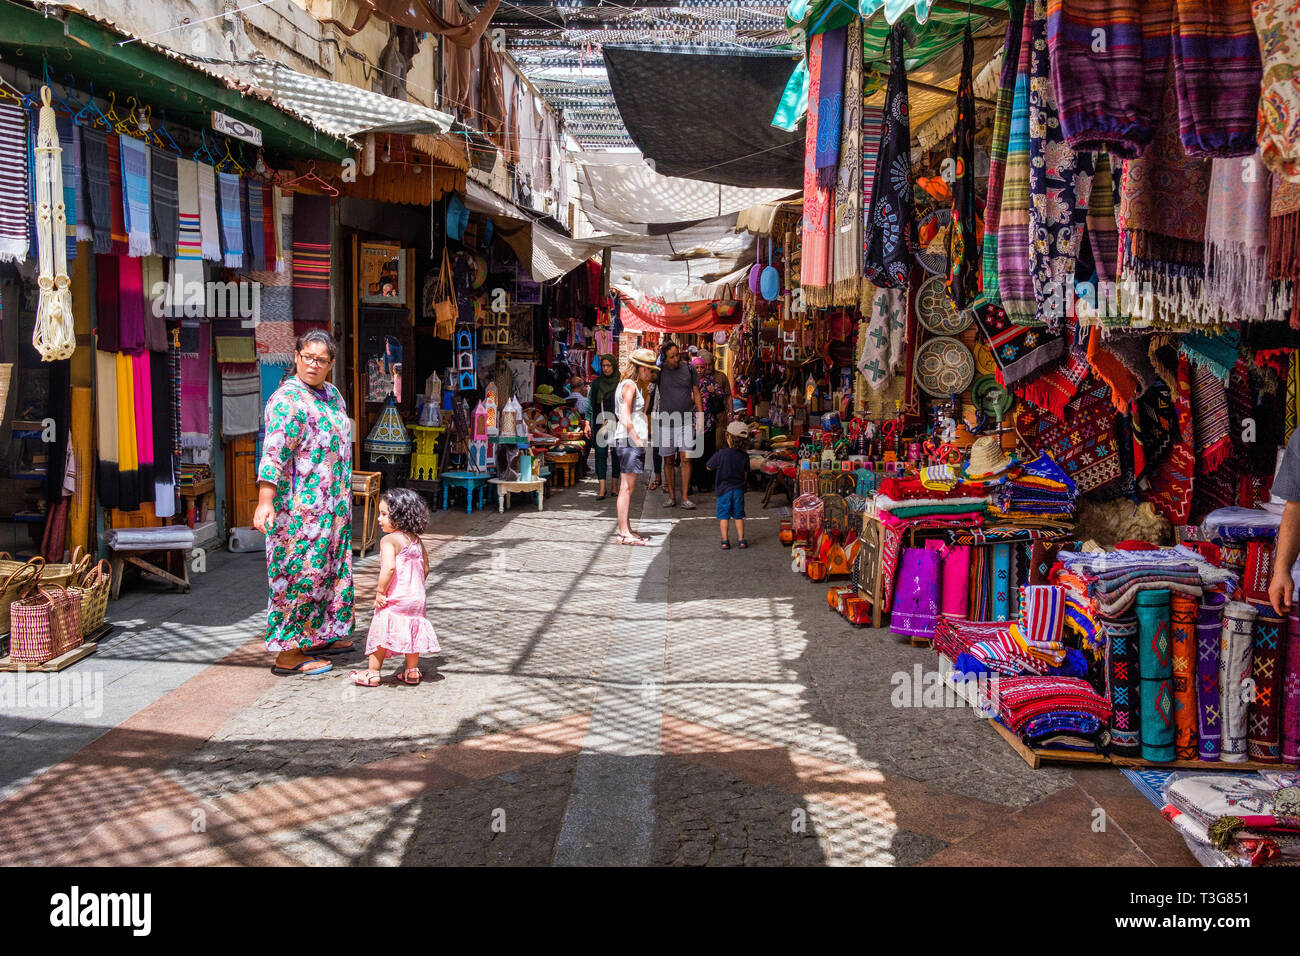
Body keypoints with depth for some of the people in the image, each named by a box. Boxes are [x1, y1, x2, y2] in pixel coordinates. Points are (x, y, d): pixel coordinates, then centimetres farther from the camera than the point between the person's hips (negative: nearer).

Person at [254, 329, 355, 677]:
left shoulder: (332, 394, 12)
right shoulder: (287, 399, -15)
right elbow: (273, 451, -26)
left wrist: (344, 498, 26)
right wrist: (265, 500, -36)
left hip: (332, 506, 9)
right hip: (300, 506, -9)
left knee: (329, 568, 16)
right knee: (300, 572, -4)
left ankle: (320, 636, 30)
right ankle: (289, 653, 4)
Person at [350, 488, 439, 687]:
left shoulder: (389, 540, -15)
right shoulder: (416, 540, 6)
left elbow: (389, 568, -28)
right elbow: (425, 569, 12)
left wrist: (380, 591, -19)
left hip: (394, 599, -6)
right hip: (416, 597, 6)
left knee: (381, 632, 6)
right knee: (411, 632, 16)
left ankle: (372, 674, 14)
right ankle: (412, 672, 24)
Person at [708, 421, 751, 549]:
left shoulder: (720, 454, -17)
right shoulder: (744, 456, -9)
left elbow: (708, 467, -4)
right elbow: (746, 471, 3)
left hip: (724, 489, -2)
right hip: (739, 489, 2)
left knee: (723, 516, 8)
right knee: (738, 516, 14)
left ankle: (725, 541, 7)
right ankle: (741, 540, 15)